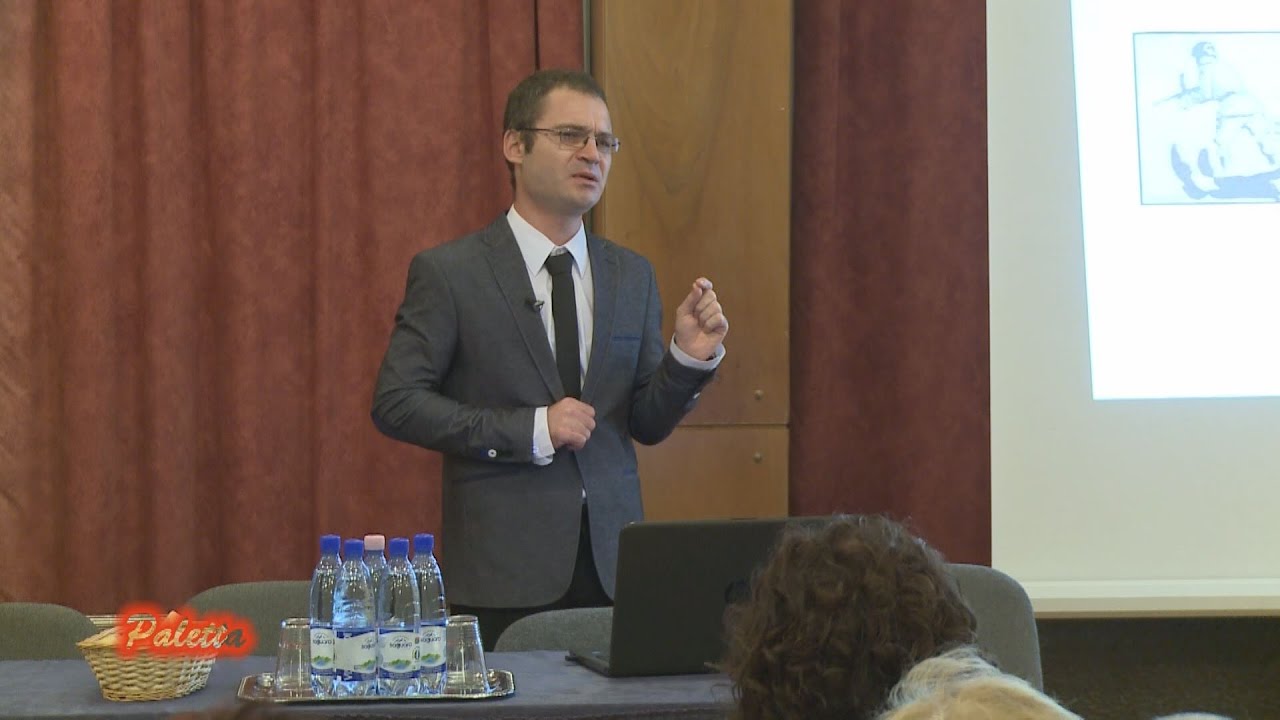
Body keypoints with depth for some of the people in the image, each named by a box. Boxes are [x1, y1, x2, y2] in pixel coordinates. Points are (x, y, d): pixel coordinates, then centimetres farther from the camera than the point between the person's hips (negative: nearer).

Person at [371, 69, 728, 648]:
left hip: (612, 561, 4)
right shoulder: (447, 273, -2)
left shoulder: (632, 275, 12)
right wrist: (530, 430, -14)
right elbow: (395, 403, -8)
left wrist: (688, 358, -6)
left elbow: (646, 425, 13)